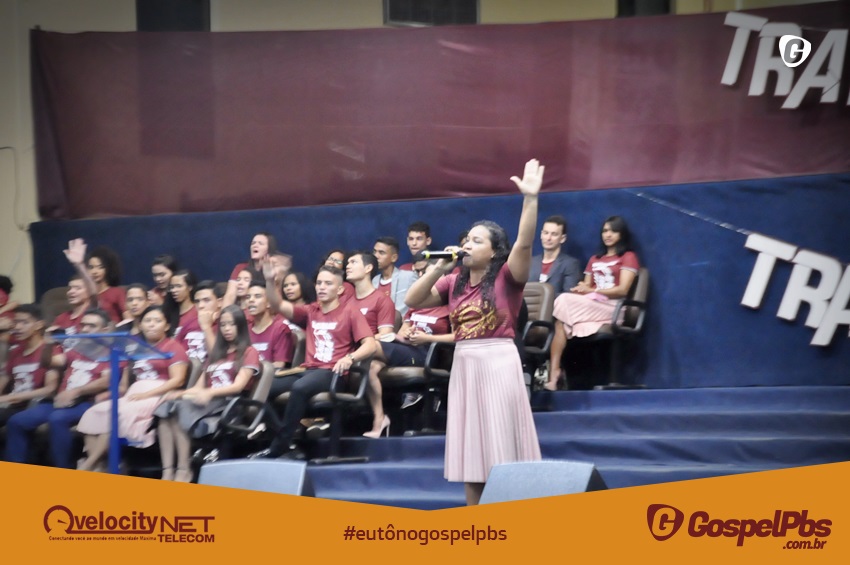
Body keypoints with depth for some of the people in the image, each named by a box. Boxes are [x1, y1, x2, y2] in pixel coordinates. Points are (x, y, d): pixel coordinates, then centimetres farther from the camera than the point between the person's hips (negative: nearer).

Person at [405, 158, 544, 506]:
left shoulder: (506, 277, -3)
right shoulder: (454, 282, 11)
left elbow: (524, 243, -18)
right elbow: (412, 301, 7)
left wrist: (530, 199, -28)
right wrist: (438, 269, 0)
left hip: (498, 363, -6)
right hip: (464, 365, 6)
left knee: (501, 447, -3)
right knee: (471, 451, 9)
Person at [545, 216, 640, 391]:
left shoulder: (628, 257, 10)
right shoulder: (594, 259, 30)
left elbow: (622, 290, -4)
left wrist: (591, 291, -13)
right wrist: (580, 289, -7)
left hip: (611, 309, -5)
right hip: (588, 307, 5)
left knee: (565, 301, -27)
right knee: (563, 321, -28)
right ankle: (554, 372, -39)